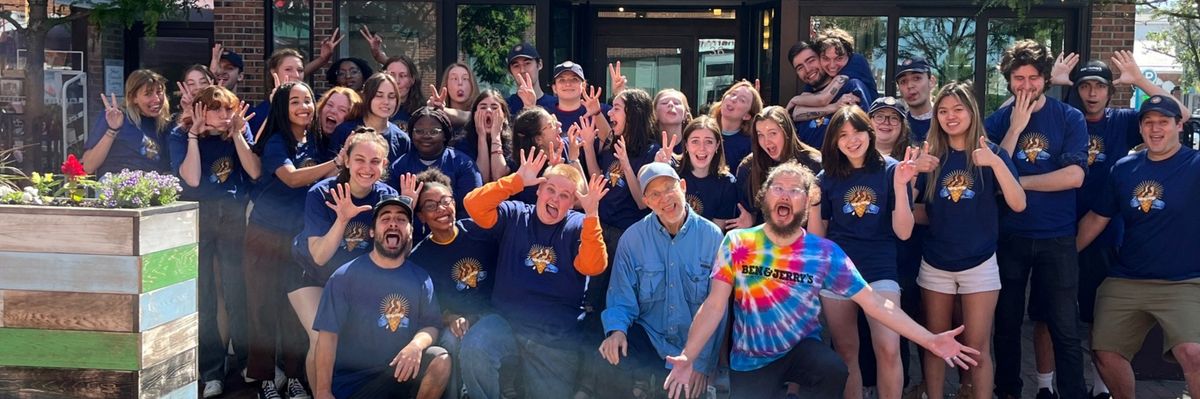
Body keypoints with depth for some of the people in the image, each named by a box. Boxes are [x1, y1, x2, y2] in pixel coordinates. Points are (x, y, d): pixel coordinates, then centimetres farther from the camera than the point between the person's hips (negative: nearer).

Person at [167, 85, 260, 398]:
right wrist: (195, 134, -15)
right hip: (197, 217, 0)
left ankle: (246, 363, 15)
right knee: (201, 294, 2)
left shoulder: (239, 131, 2)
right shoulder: (181, 136, -2)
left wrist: (237, 133, -13)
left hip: (234, 215, 1)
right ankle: (212, 372, 9)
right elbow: (192, 179, -15)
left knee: (237, 291, 1)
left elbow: (254, 172, -9)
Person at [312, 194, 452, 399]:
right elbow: (328, 335, -8)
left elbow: (431, 326, 3)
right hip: (350, 380, -3)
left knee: (440, 360, -24)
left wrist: (417, 345, -22)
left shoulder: (420, 278, 5)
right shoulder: (345, 276, -5)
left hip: (399, 372, 3)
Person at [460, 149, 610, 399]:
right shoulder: (515, 215, 9)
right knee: (473, 352, -29)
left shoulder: (579, 227, 6)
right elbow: (474, 205, -7)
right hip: (505, 320, 0)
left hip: (557, 333, 0)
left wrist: (592, 214, -19)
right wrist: (517, 180, -12)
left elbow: (593, 266, -11)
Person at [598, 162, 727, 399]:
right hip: (648, 336, 0)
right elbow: (622, 298, -1)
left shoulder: (712, 236, -6)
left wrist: (704, 363, -10)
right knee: (608, 360, -26)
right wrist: (617, 330, -23)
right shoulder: (632, 238, -4)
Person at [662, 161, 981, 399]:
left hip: (802, 348, -1)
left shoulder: (825, 253, -6)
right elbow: (714, 305, -9)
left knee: (834, 370, -32)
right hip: (751, 361, 1)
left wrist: (930, 340, -13)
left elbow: (874, 303, -6)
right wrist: (688, 358, -21)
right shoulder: (737, 243, -6)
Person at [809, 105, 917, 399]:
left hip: (880, 269, -2)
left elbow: (903, 232, -7)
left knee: (888, 350, -17)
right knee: (845, 353, 9)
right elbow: (817, 236, 9)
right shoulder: (828, 177, 5)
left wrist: (900, 186, -18)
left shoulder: (890, 170, -2)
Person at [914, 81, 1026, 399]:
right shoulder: (931, 156, 2)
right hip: (935, 264, 3)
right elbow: (920, 212, 8)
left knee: (977, 348, 1)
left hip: (979, 264, -2)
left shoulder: (991, 153, -5)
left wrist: (996, 163, -28)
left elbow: (1018, 204, -17)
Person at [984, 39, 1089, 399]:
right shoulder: (997, 121, 3)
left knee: (1064, 328, 1)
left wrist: (1018, 182, -9)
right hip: (1009, 235, 2)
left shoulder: (1070, 118, -2)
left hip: (1057, 238, -2)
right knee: (1007, 322, 12)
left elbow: (1074, 176, -13)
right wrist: (1016, 128, -12)